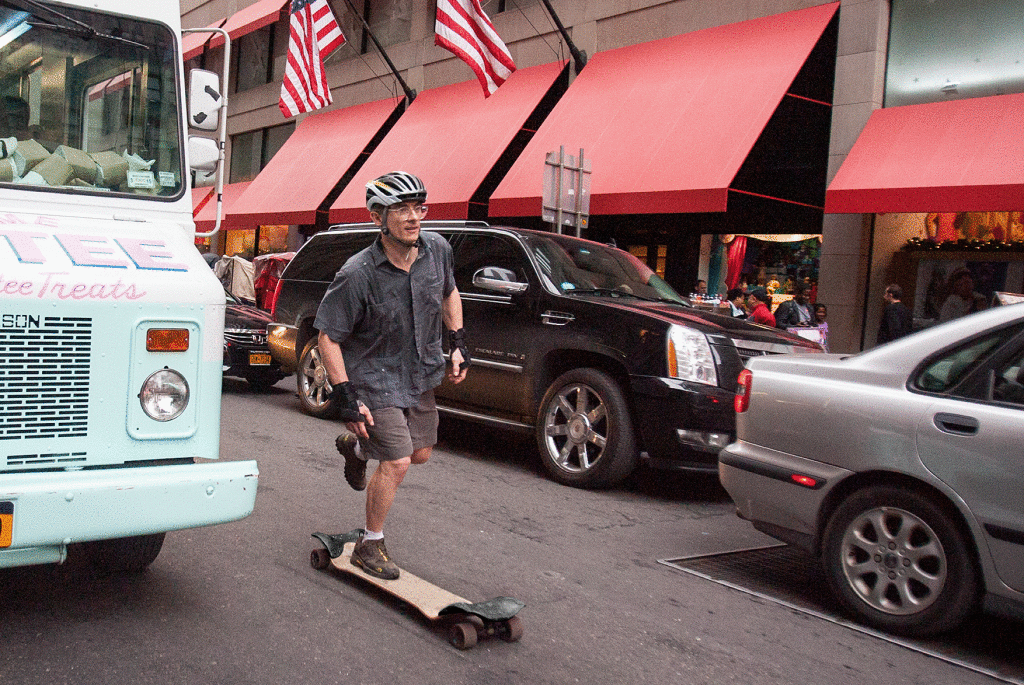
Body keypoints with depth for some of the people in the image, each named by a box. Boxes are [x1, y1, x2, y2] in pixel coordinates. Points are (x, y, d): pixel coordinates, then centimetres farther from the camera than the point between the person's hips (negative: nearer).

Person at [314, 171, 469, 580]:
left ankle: (356, 447, 46)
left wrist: (458, 342, 5)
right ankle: (370, 547, 10)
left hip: (420, 375, 6)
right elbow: (328, 336, -18)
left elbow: (449, 293, 13)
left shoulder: (437, 249, -9)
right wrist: (345, 398, -21)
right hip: (375, 377, -6)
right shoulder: (358, 275, -25)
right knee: (397, 463, -11)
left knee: (420, 453, 17)